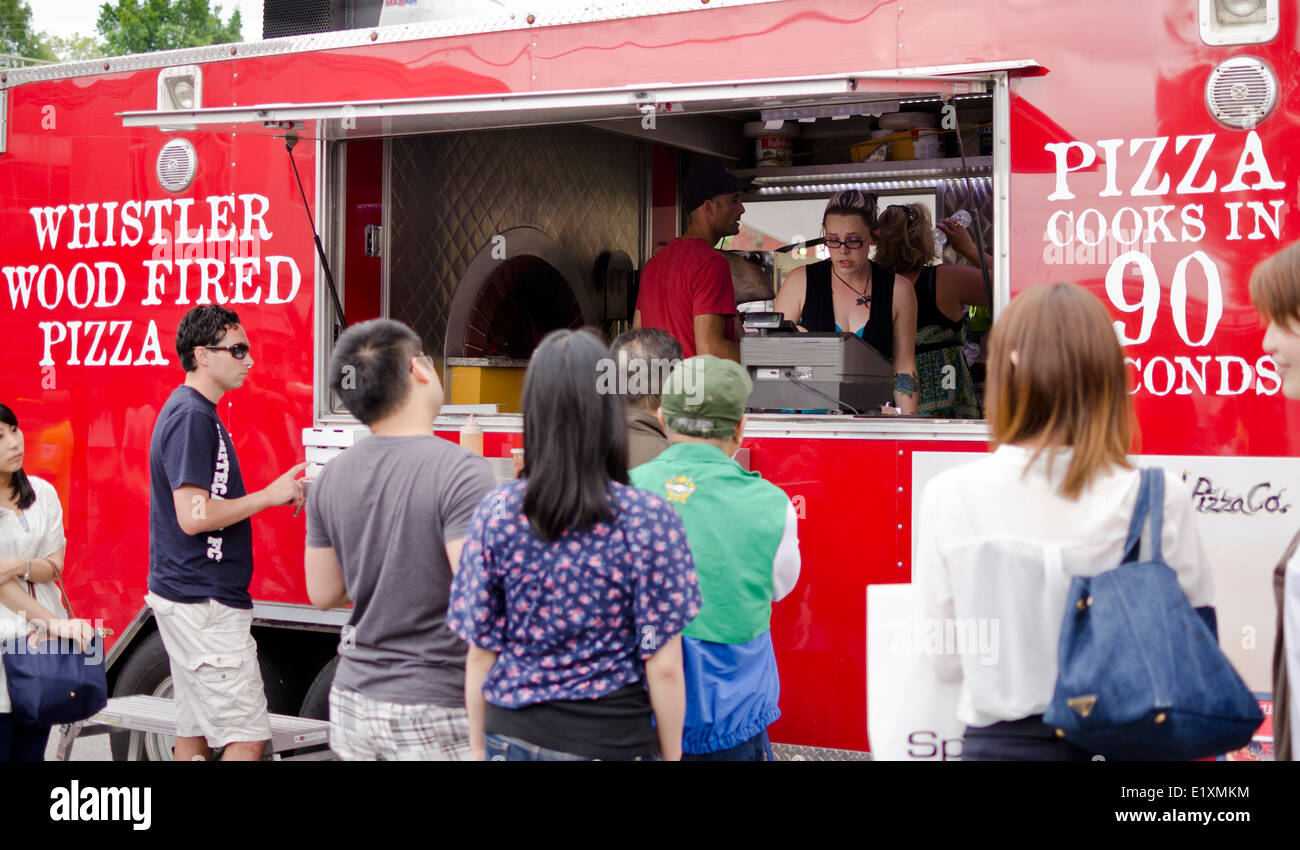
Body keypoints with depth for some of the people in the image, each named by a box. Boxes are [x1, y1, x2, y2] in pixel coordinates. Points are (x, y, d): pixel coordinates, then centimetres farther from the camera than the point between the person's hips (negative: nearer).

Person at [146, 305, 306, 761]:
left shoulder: (194, 412, 16)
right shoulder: (191, 416, -15)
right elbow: (193, 516, -22)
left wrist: (277, 496, 11)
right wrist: (270, 494, -15)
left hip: (191, 598, 10)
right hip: (203, 603, -10)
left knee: (195, 726, 13)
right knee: (247, 736, -9)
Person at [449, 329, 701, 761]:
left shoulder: (494, 514, -7)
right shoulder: (648, 520, -14)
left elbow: (480, 654, -1)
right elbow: (663, 667, -12)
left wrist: (478, 746, 11)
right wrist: (671, 755, 1)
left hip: (511, 737, 3)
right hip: (612, 741, -2)